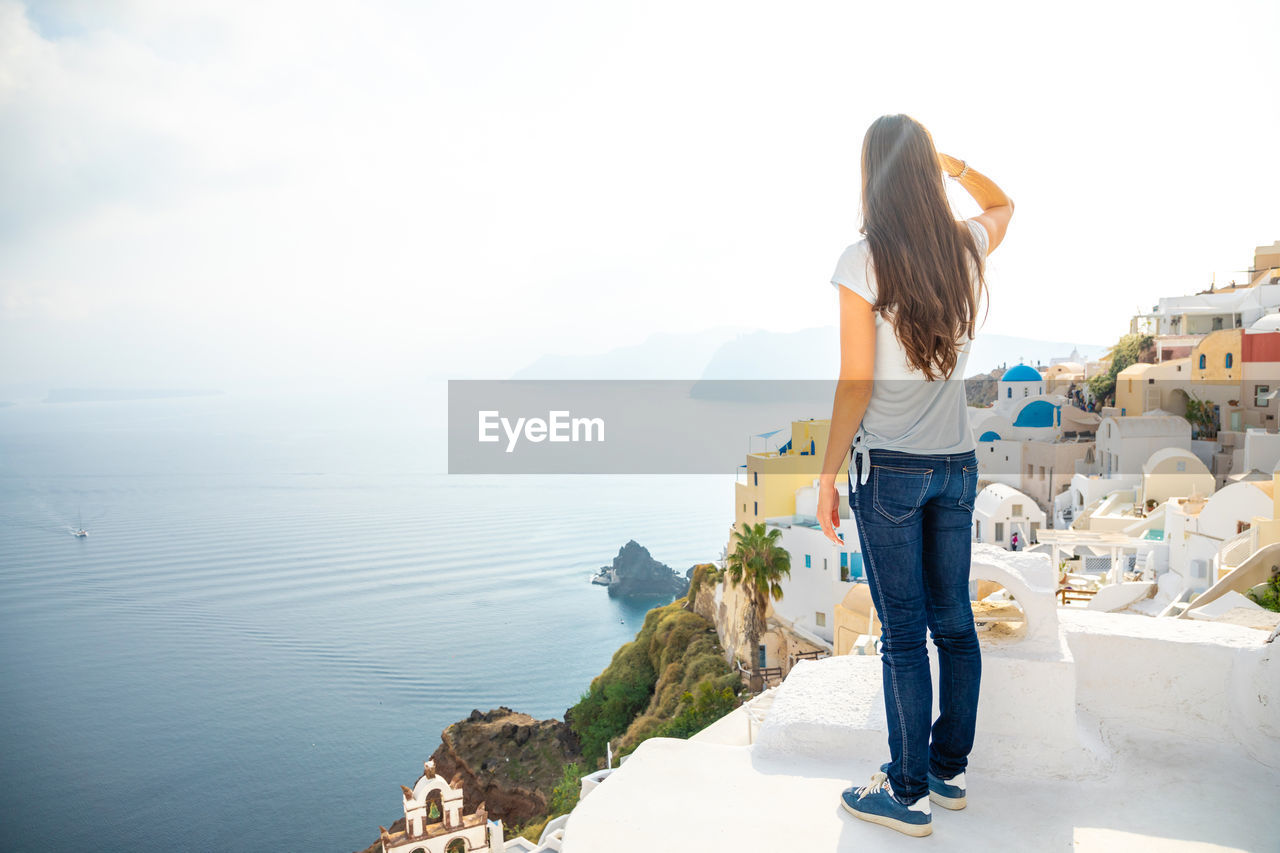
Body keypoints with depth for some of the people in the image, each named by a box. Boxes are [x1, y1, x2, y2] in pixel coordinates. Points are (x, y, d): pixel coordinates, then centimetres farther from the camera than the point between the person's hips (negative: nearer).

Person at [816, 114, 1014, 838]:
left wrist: (827, 476, -5)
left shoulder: (864, 262, -12)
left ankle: (909, 795, 14)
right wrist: (948, 161, 23)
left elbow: (856, 386, -13)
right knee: (954, 622, 14)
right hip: (958, 461, 6)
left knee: (904, 635, 2)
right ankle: (949, 772, 29)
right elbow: (1002, 204, 30)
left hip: (890, 467, -6)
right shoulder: (969, 249, 4)